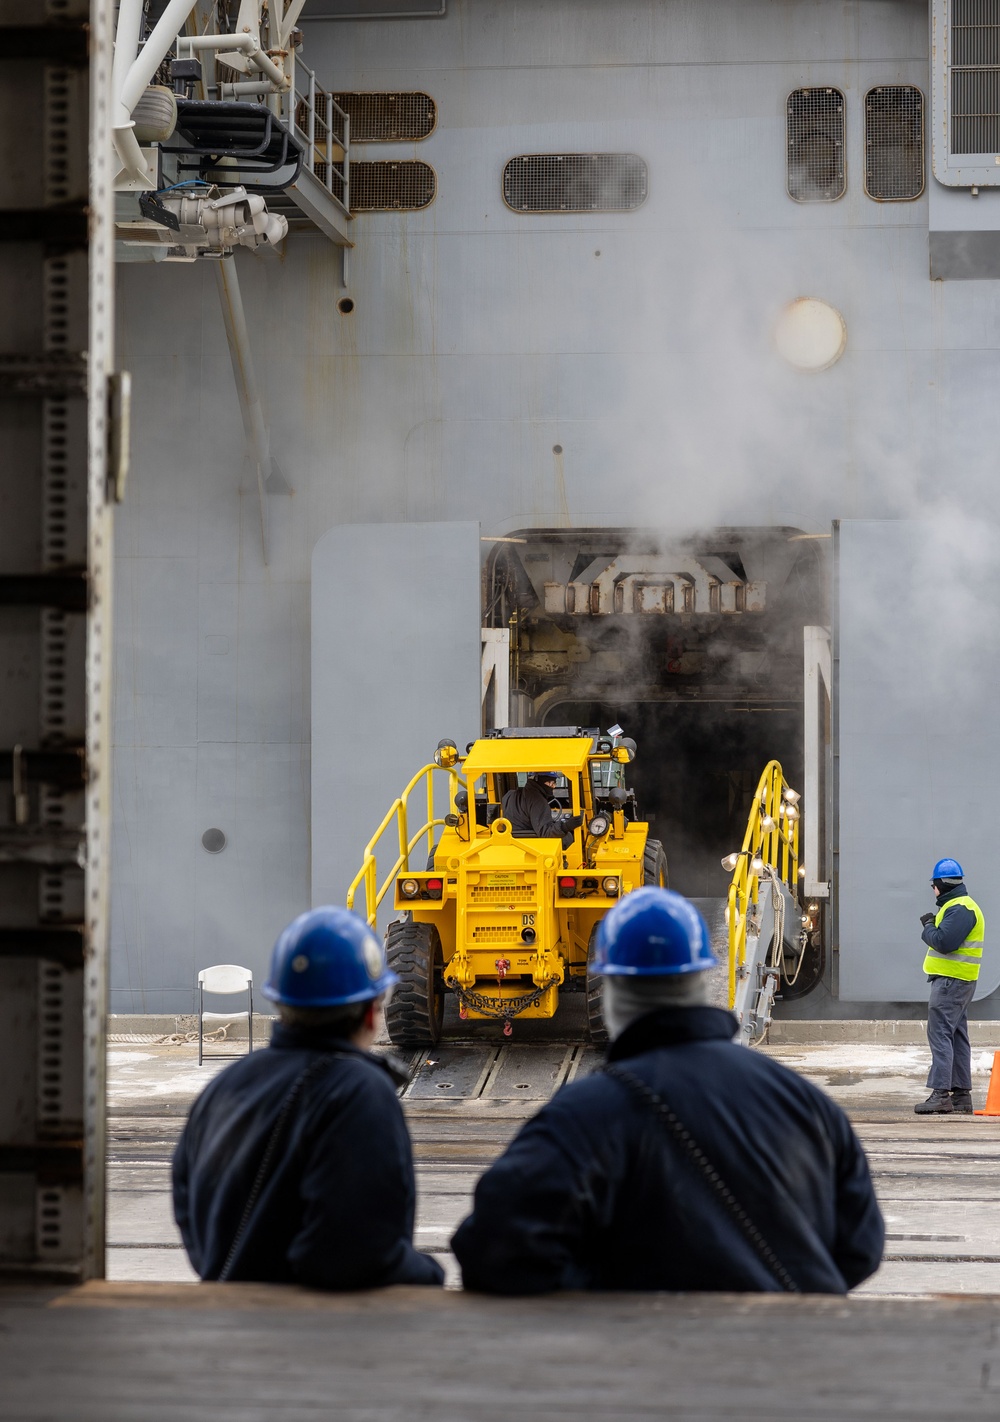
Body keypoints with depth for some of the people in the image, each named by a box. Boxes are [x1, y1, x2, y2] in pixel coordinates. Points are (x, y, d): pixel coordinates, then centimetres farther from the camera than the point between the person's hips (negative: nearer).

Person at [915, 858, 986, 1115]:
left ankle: (940, 1094, -19)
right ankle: (961, 1094, 17)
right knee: (957, 1036, 14)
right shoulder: (961, 906, 19)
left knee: (940, 1034, -13)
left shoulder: (960, 909, -16)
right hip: (957, 980, 11)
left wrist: (928, 927, -9)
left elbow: (944, 942, -25)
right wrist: (933, 926, 8)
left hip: (951, 980, -11)